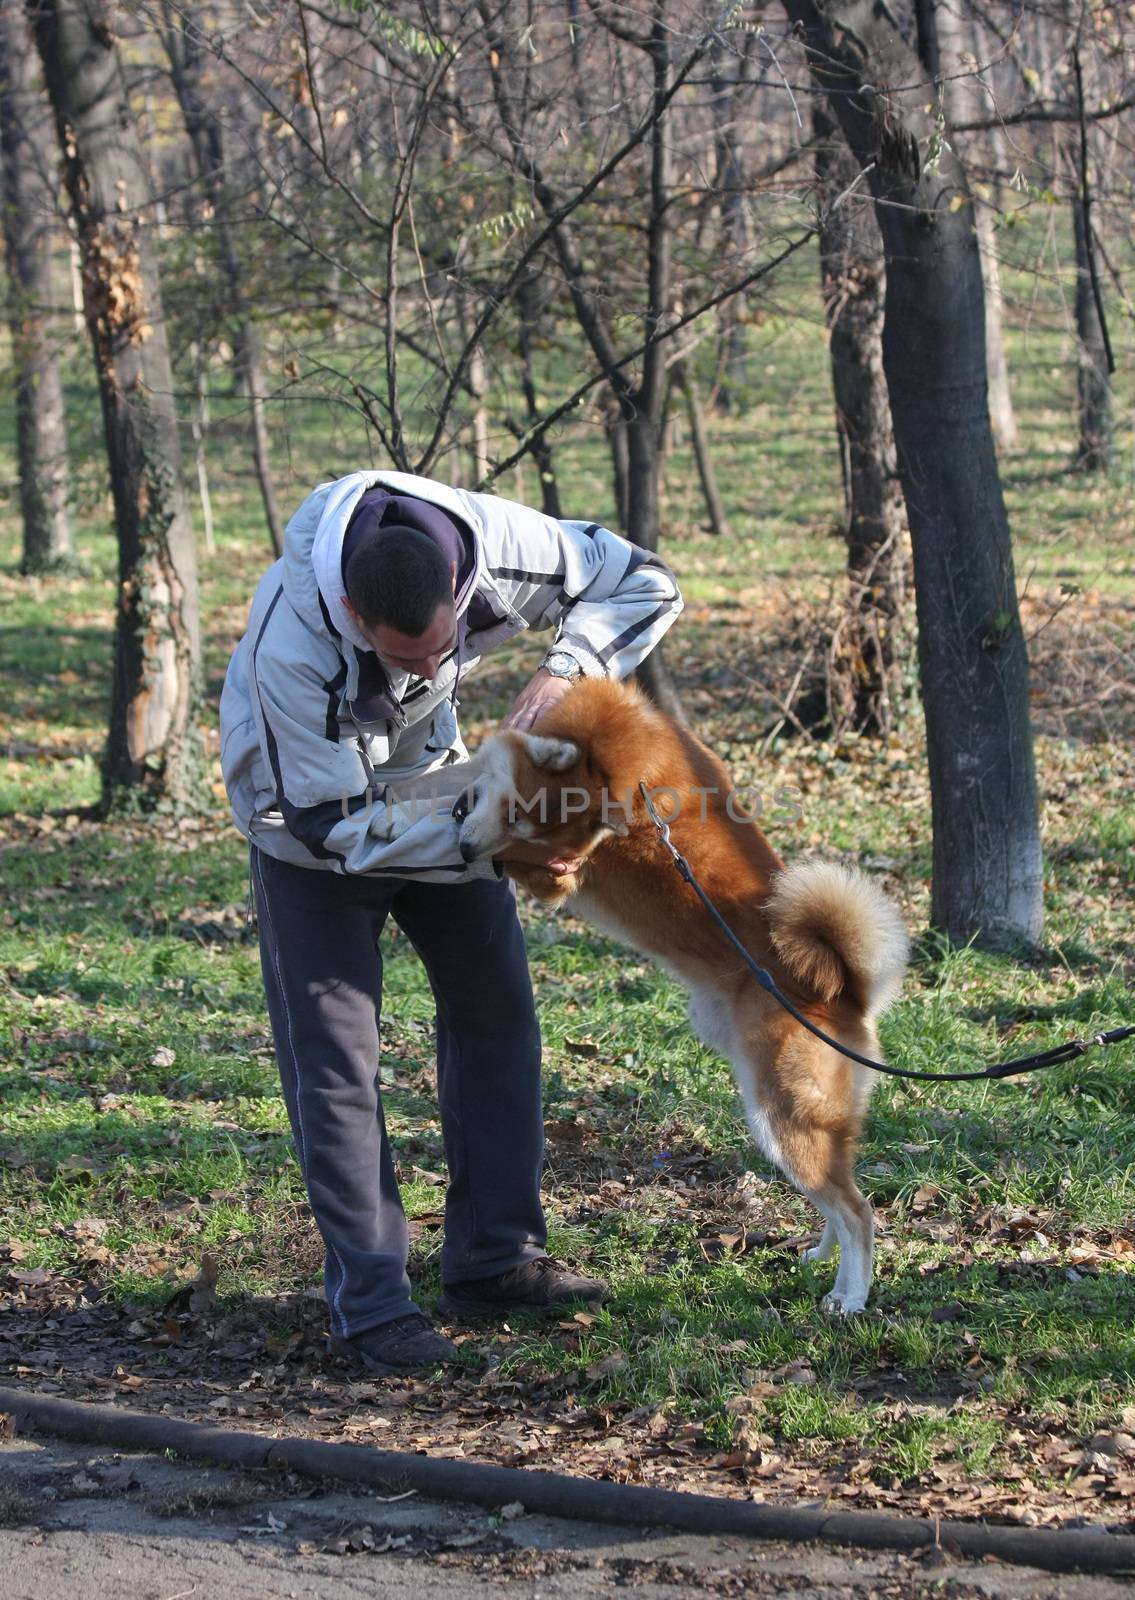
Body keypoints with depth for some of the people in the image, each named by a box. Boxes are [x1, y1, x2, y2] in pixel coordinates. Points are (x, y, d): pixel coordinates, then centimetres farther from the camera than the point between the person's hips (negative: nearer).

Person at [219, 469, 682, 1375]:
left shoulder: (490, 543, -31)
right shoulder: (290, 649, -41)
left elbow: (645, 582, -15)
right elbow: (336, 825, -31)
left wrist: (566, 670, -32)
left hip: (431, 778, 5)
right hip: (315, 807, -5)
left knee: (496, 1010, 6)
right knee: (333, 1054, -8)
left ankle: (495, 1259, 16)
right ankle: (370, 1304, -4)